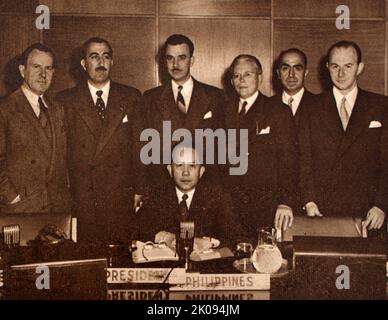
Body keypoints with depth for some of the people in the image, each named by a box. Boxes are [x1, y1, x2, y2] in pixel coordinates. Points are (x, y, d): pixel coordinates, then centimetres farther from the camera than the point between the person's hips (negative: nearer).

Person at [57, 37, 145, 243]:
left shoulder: (131, 97, 8)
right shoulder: (66, 100, 5)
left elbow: (139, 145, 7)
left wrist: (139, 190, 2)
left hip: (121, 197, 1)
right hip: (80, 199, -1)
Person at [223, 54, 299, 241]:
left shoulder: (279, 113, 2)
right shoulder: (225, 111, 10)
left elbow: (289, 162, -4)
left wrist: (286, 202, -14)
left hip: (266, 205, -2)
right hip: (228, 203, 3)